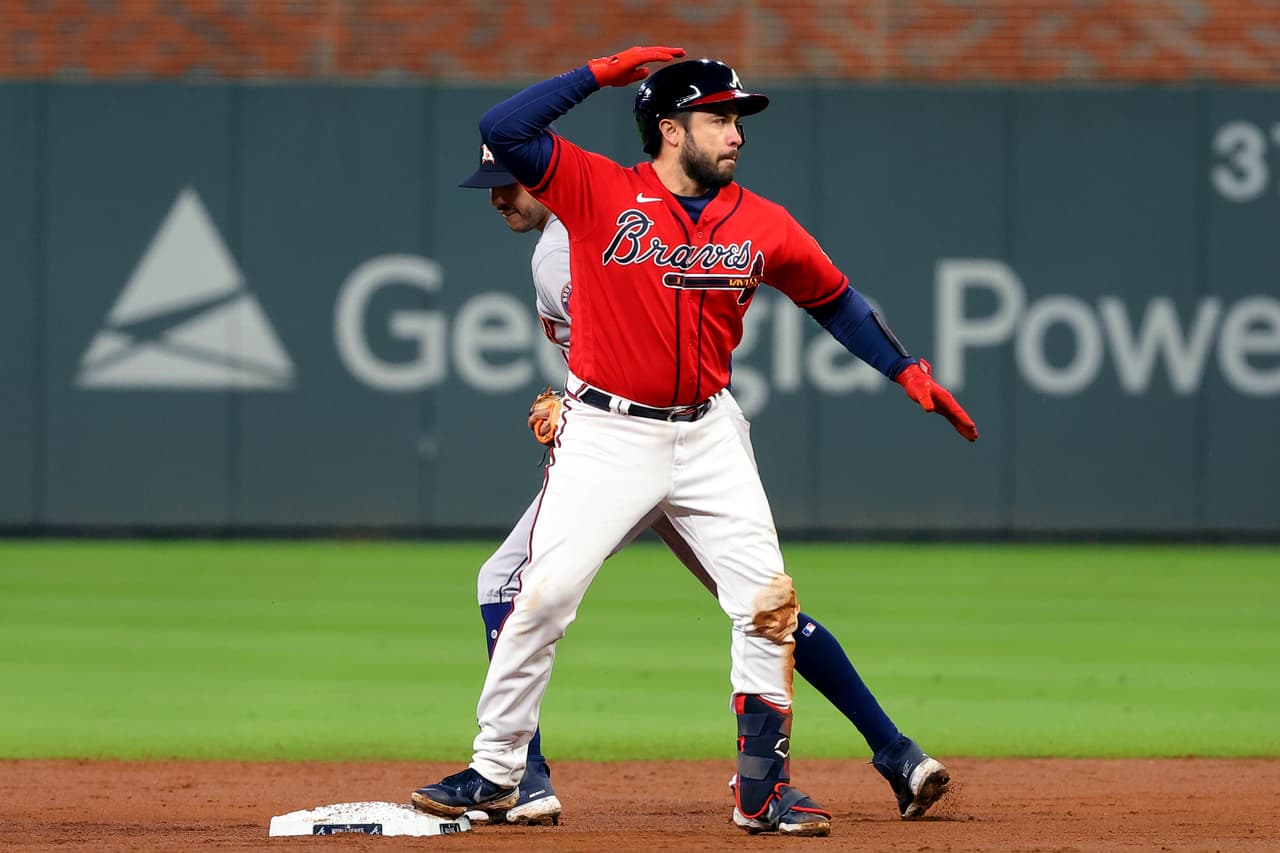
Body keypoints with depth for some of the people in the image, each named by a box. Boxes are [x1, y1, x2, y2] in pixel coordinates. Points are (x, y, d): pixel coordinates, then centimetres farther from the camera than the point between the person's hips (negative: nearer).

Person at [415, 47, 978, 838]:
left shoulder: (761, 226, 1)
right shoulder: (599, 192, -8)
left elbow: (834, 298, 14)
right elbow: (502, 129, -18)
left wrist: (907, 370, 7)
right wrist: (600, 73, -17)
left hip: (706, 436, 3)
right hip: (605, 435, -3)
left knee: (768, 602, -4)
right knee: (544, 596, -6)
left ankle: (764, 787, 5)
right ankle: (495, 772, 7)